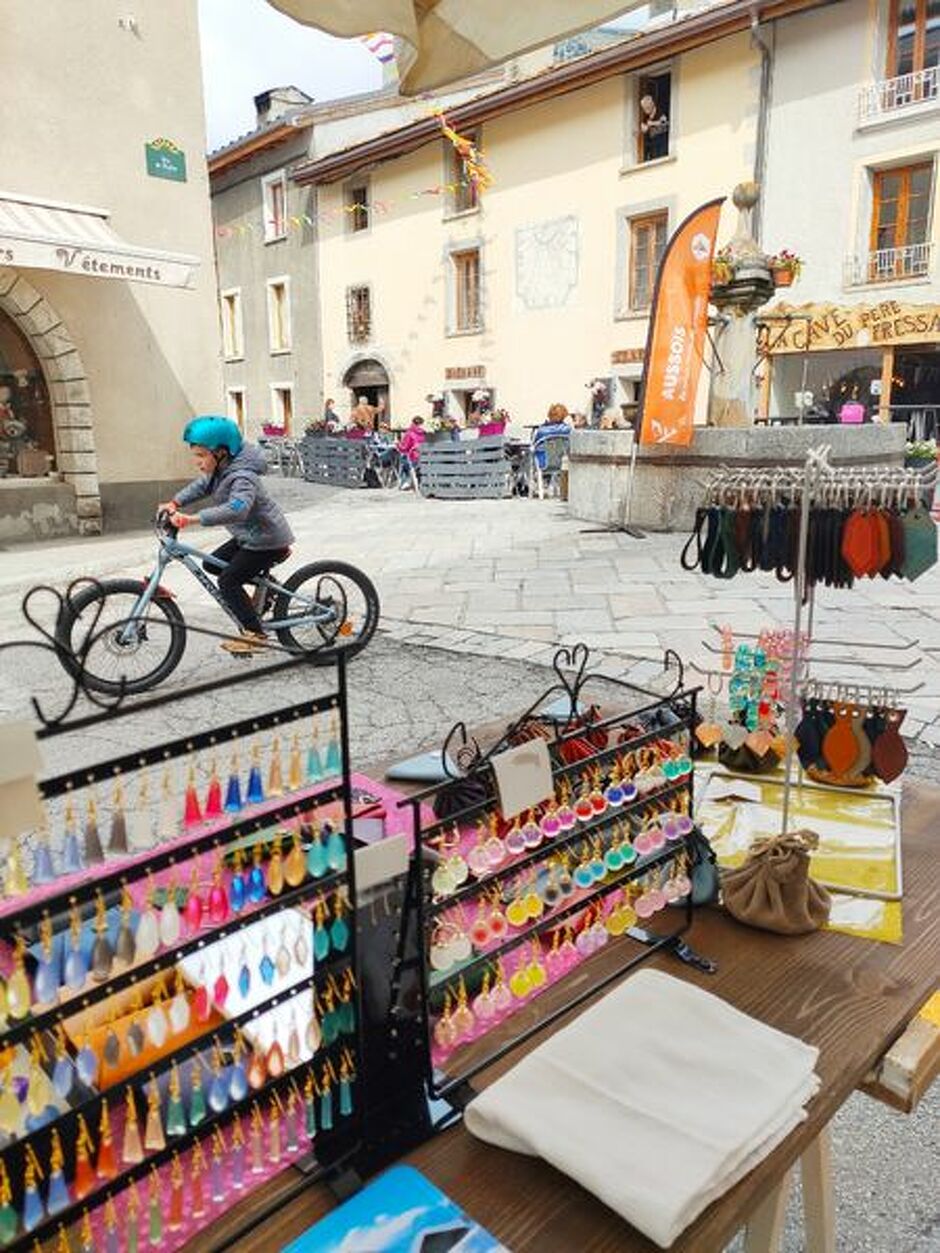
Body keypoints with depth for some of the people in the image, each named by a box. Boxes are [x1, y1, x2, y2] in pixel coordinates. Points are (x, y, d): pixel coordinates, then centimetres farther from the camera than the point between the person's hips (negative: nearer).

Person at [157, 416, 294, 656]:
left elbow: (236, 508, -46)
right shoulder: (220, 470, 0)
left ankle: (255, 635, -4)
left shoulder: (242, 477, -29)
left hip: (267, 539, -10)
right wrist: (175, 503, -6)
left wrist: (192, 518, -49)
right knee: (213, 564, 13)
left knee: (228, 581, -12)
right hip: (250, 536, 10)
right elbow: (201, 485, 10)